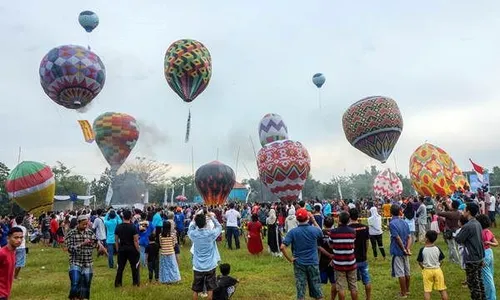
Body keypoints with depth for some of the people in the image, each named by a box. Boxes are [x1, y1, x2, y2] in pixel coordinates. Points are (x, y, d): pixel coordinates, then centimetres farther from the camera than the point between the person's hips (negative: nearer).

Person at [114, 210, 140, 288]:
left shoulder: (118, 227, 0)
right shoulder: (133, 227, -13)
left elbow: (116, 240, 5)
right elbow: (135, 240, -13)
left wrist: (118, 249, 15)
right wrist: (138, 250, -6)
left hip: (121, 249, 4)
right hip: (132, 249, -4)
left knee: (120, 266, 12)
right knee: (134, 266, 8)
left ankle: (117, 283, 15)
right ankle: (136, 282, 11)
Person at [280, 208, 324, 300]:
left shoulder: (293, 232, -11)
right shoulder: (314, 230, -10)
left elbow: (282, 247, -18)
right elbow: (321, 234, 16)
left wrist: (290, 259, -7)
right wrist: (314, 221, 15)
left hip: (299, 264, 0)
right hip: (313, 263, 0)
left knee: (300, 290, 9)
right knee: (316, 289, 14)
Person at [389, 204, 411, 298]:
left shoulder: (392, 223, -16)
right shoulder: (404, 222, 6)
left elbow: (398, 238, -20)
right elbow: (409, 237, 1)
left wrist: (404, 249, -11)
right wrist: (407, 248, -7)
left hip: (398, 251, -7)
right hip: (404, 251, 7)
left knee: (400, 273, 0)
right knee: (407, 272, 16)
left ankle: (403, 293, 7)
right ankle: (407, 290, 30)